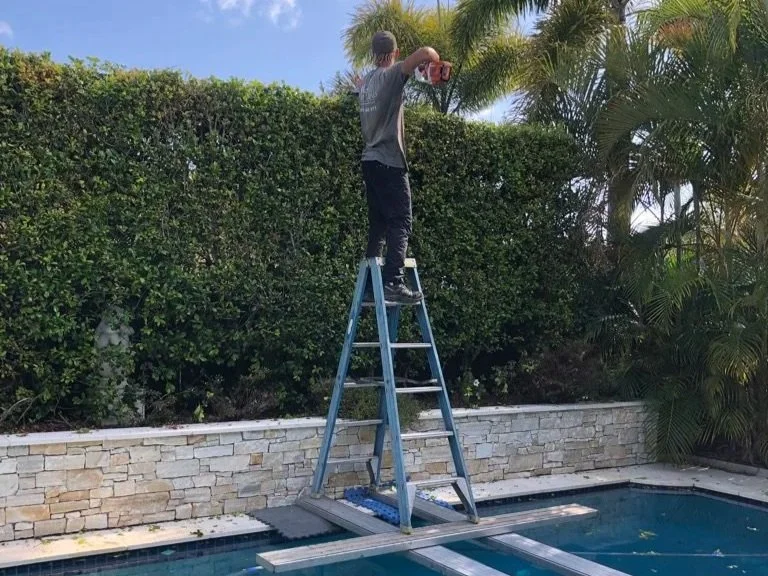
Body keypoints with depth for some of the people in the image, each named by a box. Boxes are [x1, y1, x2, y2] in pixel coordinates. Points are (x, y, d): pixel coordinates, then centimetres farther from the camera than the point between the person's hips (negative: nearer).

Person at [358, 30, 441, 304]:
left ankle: (370, 283, 8)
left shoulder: (364, 82, 16)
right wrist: (437, 63, 1)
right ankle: (393, 283, -23)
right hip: (389, 161, -8)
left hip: (369, 161, 8)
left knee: (378, 225, 9)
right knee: (400, 222, -11)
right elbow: (425, 52, -21)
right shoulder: (392, 74, -6)